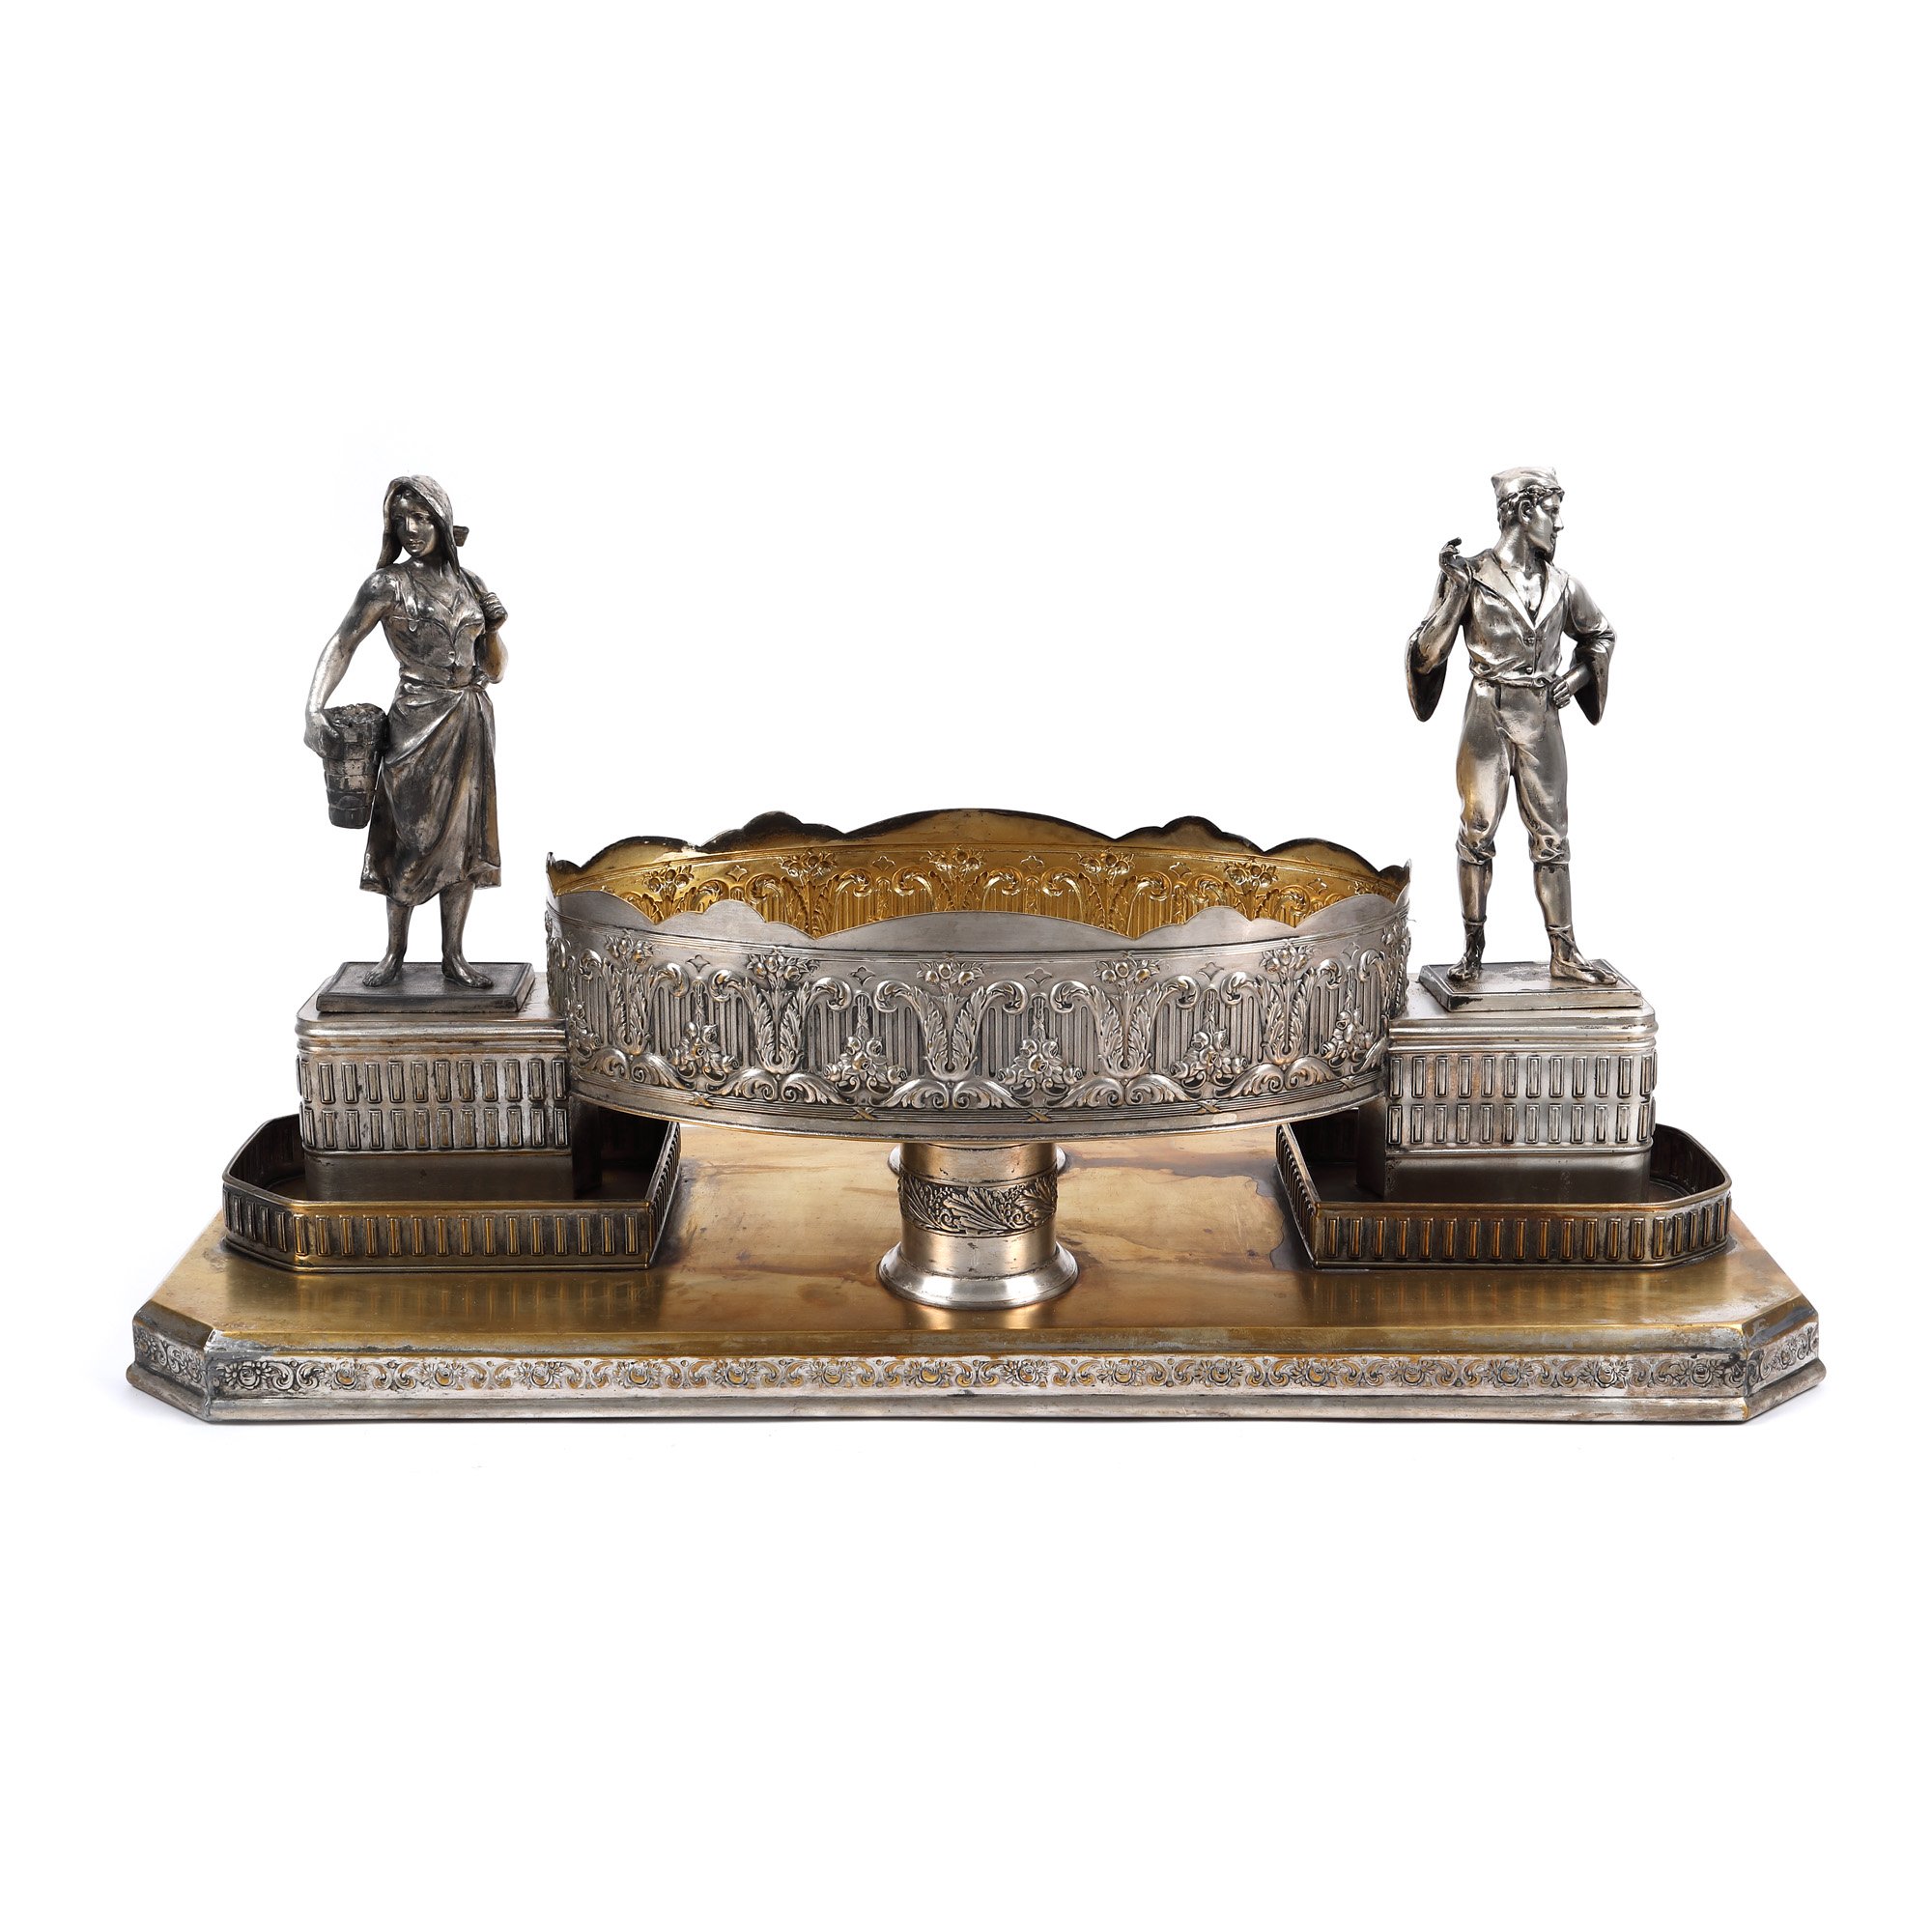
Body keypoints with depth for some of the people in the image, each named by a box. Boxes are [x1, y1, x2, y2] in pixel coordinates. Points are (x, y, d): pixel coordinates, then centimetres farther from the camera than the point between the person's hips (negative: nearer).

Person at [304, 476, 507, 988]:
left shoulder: (468, 581, 9)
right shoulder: (389, 584, -5)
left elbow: (492, 666, 16)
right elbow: (342, 645, -12)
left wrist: (494, 624, -3)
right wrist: (314, 710, -25)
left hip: (472, 719, 4)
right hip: (421, 719, -4)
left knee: (463, 837, 5)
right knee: (411, 836, 1)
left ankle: (453, 956, 11)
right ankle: (395, 952, 13)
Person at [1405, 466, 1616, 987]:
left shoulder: (1561, 585, 7)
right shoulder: (1470, 576, -5)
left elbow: (1601, 635, 26)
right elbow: (1427, 655, -9)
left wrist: (1576, 677, 9)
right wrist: (1454, 590, -18)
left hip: (1542, 720, 4)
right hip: (1488, 715, -4)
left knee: (1551, 836, 5)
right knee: (1478, 831, -4)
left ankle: (1565, 954, 8)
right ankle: (1472, 952, 5)